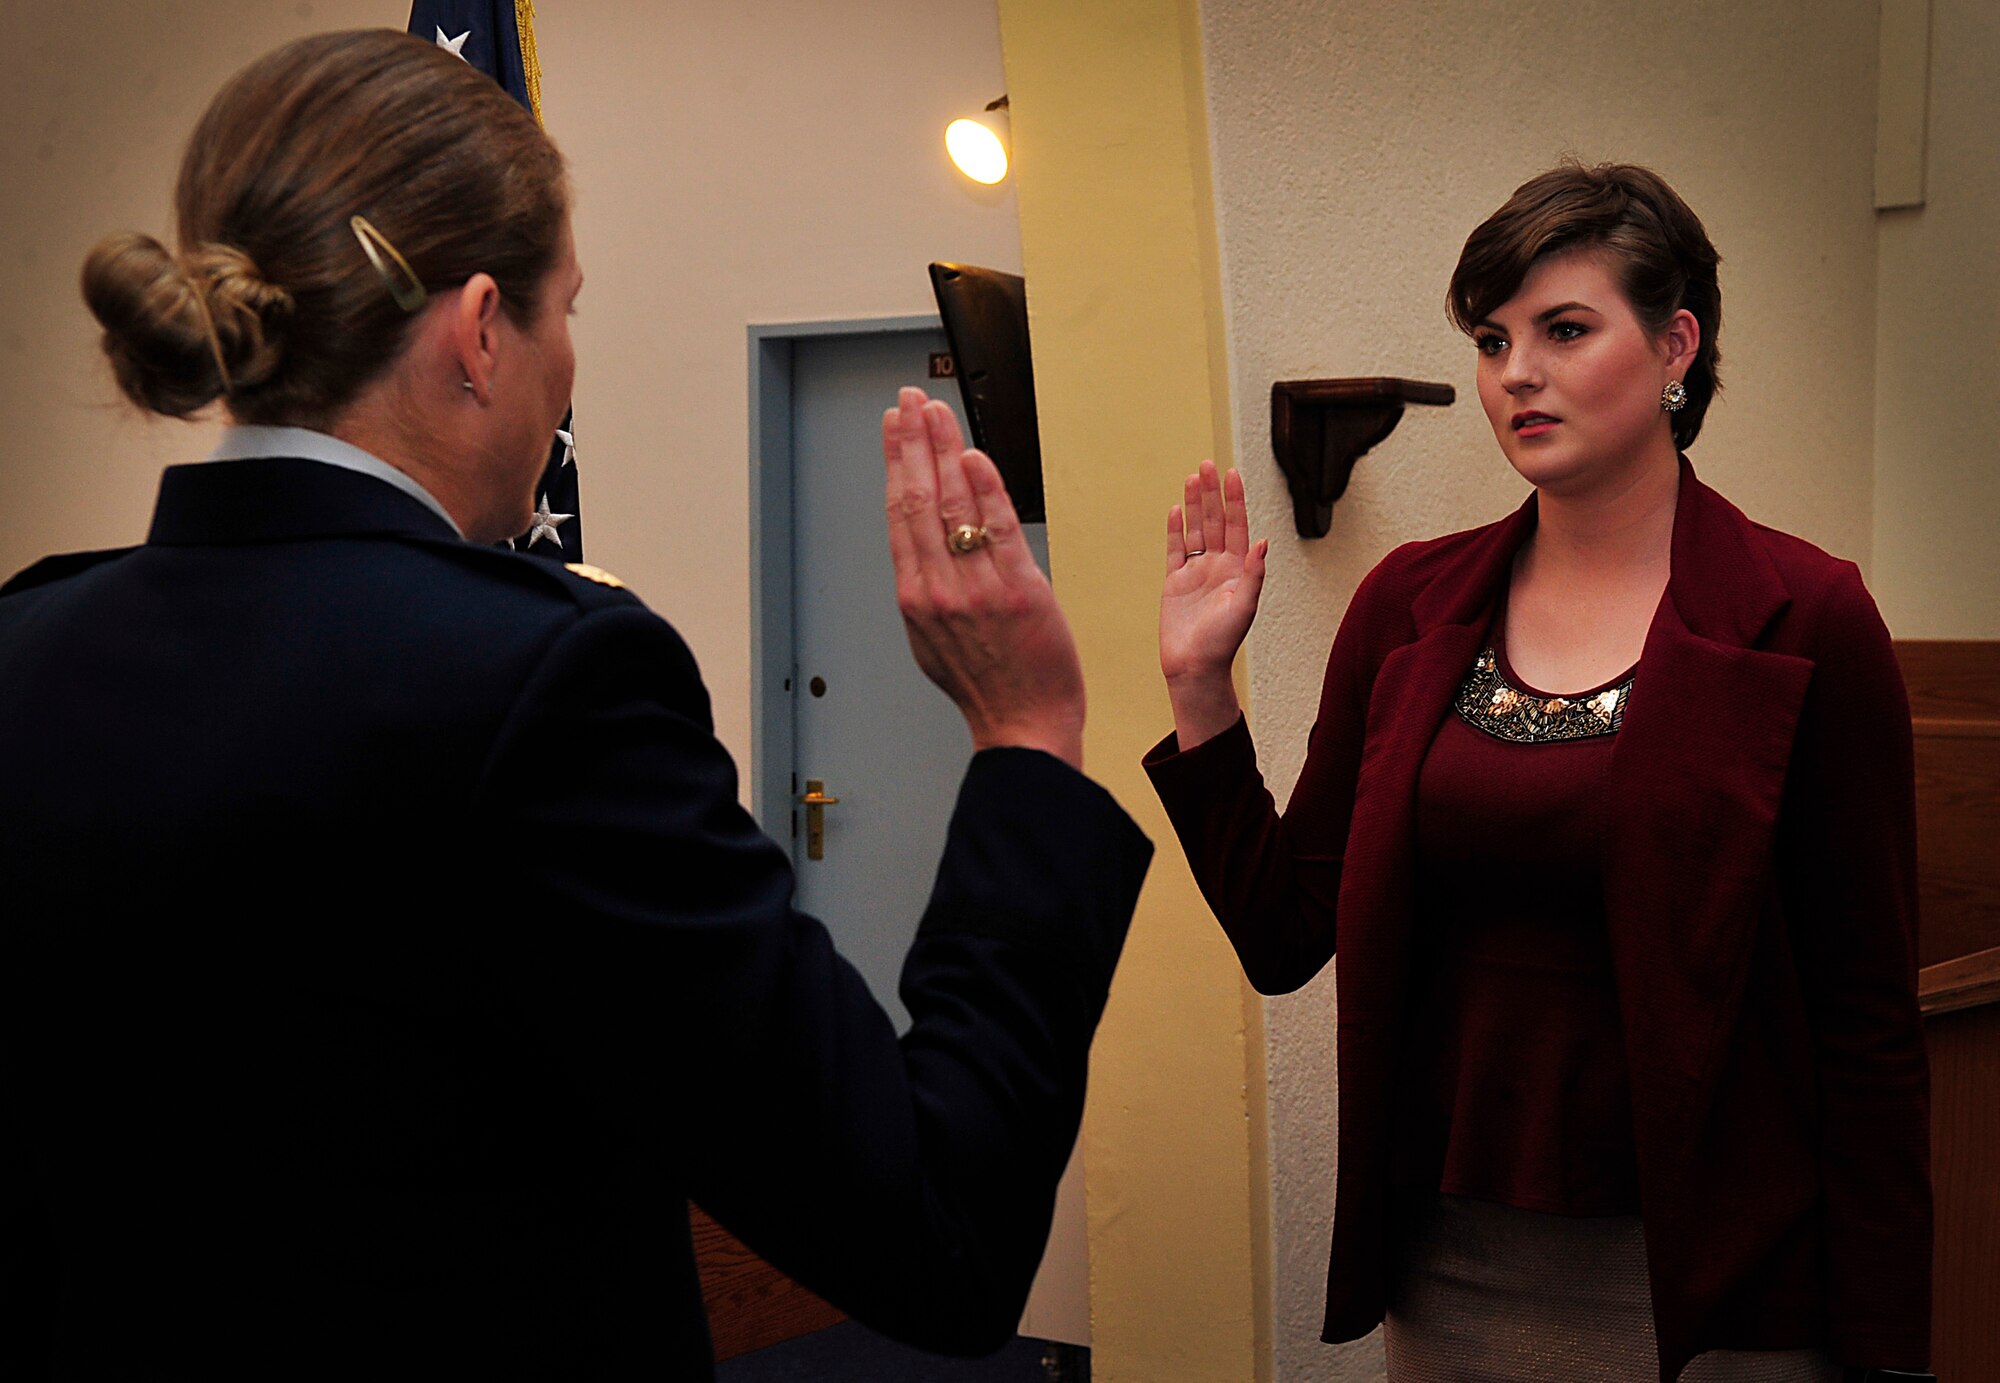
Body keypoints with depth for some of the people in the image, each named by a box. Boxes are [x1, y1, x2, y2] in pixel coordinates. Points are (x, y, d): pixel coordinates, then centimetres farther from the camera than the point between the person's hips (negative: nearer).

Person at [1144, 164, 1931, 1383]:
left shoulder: (1804, 621, -8)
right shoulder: (1410, 607, 3)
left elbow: (1869, 1021, -8)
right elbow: (1283, 937, 4)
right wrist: (1200, 687, -4)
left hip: (1697, 1282, -3)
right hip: (1449, 1265, 4)